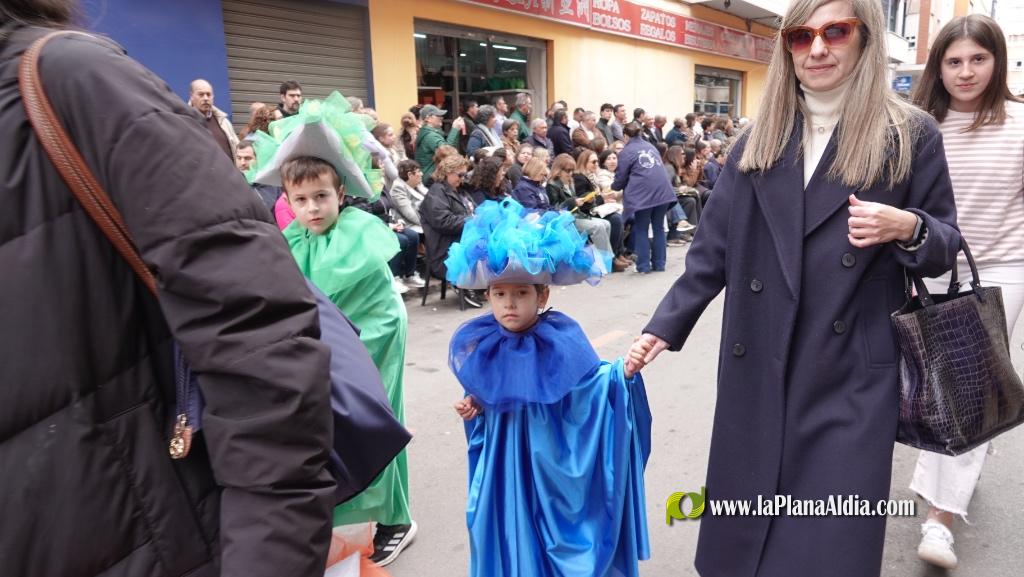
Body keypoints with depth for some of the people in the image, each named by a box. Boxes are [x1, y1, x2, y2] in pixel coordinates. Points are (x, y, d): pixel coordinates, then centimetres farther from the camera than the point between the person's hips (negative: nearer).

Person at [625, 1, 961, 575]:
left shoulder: (912, 135, 0)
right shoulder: (759, 141, 7)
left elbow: (946, 249, 5)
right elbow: (714, 249, 6)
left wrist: (908, 229, -18)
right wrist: (666, 326, -1)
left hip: (853, 376, -2)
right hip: (758, 369, 3)